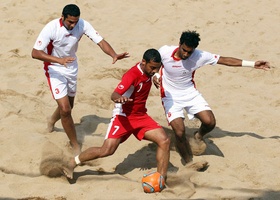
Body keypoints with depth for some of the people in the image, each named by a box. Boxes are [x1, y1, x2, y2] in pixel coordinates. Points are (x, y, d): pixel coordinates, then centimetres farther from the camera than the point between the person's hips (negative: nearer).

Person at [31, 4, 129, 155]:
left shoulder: (82, 25, -20)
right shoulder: (51, 28, -30)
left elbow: (100, 41, -24)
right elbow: (35, 53, -33)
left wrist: (114, 55, -44)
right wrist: (59, 60, -47)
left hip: (72, 68, 5)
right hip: (54, 69, -5)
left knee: (68, 105, 22)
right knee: (65, 109, -14)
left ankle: (52, 120, 57)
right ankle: (75, 146, 4)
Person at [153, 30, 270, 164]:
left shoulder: (199, 56, -16)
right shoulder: (165, 52, -18)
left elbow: (224, 60, -9)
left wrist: (252, 64, -9)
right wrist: (155, 75, -20)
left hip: (191, 93, 2)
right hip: (171, 97, -2)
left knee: (210, 122, -16)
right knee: (179, 132, -18)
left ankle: (198, 137, 22)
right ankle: (188, 163, 8)